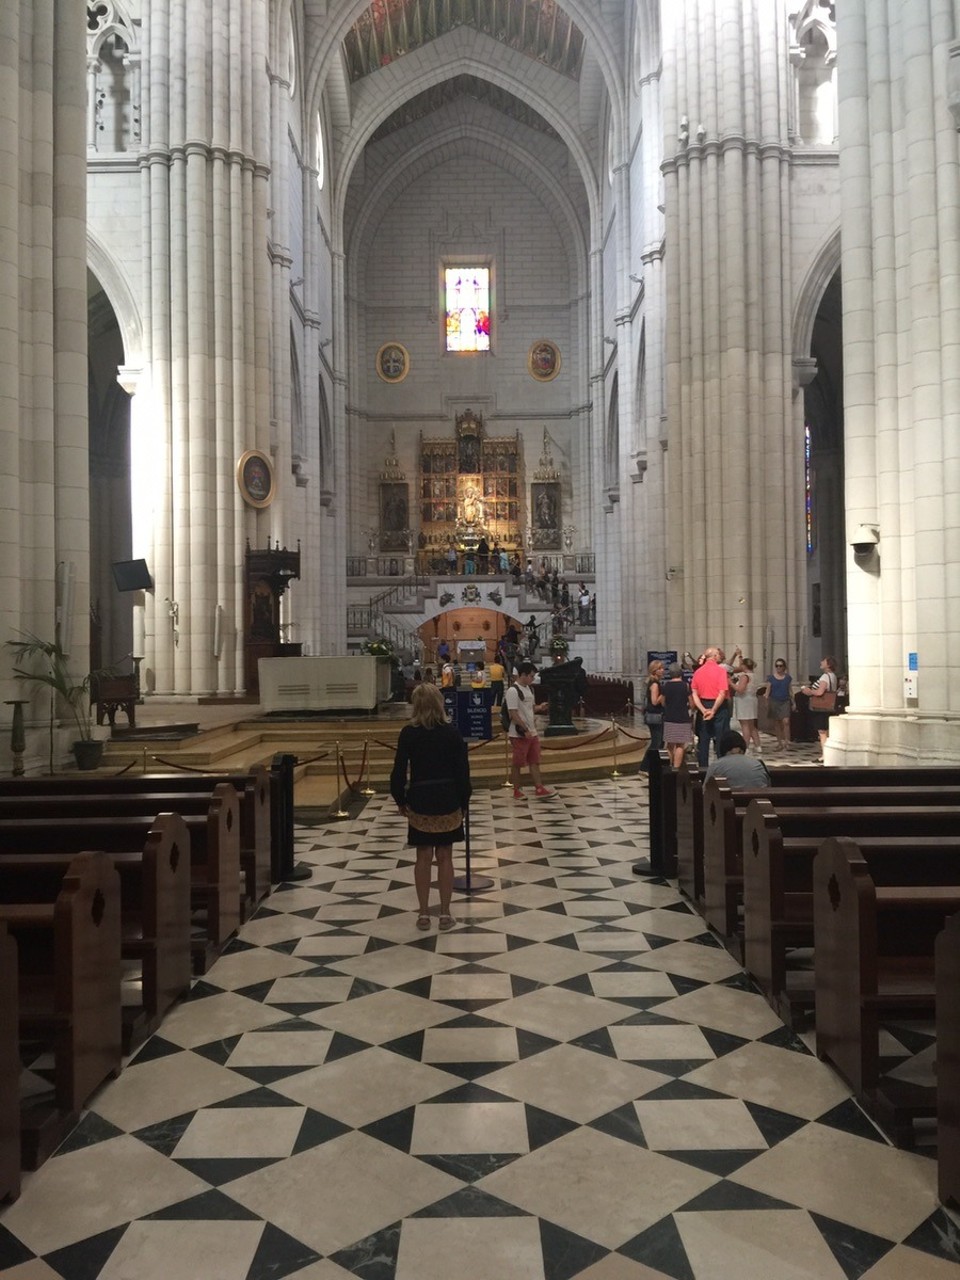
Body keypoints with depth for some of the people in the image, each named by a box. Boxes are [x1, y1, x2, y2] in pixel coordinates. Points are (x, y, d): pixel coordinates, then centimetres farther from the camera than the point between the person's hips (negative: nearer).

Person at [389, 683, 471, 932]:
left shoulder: (408, 733, -7)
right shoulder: (452, 733, -5)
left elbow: (399, 770, -5)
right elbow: (462, 771, -4)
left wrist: (400, 799, 8)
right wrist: (464, 801, 6)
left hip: (420, 801, 0)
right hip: (448, 800, 0)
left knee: (423, 858, 9)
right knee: (445, 858, 8)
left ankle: (423, 914, 15)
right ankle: (445, 914, 13)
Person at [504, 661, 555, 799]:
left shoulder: (527, 688, 12)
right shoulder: (513, 691, -17)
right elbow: (513, 714, -21)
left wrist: (539, 707, 1)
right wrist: (525, 730, -21)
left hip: (531, 732, 9)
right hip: (519, 734, -9)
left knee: (535, 761, 8)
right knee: (517, 763, 3)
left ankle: (539, 789, 11)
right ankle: (517, 791, 13)